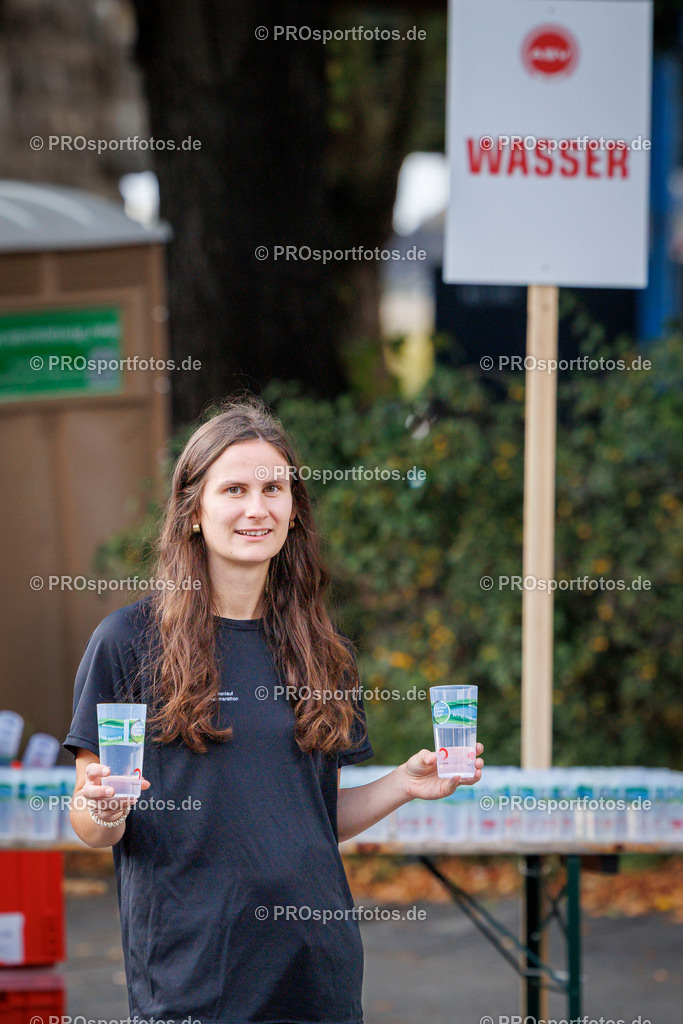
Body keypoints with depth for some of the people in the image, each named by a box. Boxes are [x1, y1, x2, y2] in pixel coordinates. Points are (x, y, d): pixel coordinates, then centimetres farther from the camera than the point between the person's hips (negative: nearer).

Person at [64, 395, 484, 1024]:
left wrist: (403, 786, 0)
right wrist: (104, 812, -22)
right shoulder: (129, 641, -3)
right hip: (188, 968, -3)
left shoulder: (323, 652, 10)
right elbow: (90, 827, -2)